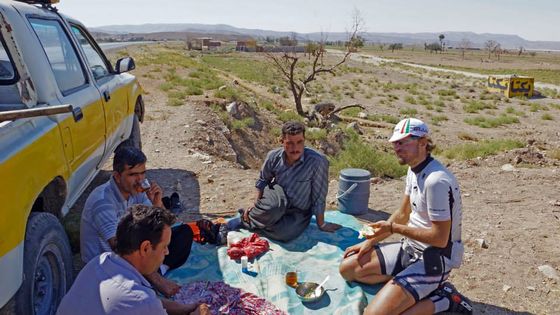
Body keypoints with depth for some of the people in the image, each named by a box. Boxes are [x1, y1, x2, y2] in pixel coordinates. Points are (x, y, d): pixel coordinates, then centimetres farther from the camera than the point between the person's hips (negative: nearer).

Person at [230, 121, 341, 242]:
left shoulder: (318, 161, -25)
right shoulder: (274, 156, -11)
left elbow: (319, 196, -16)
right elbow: (263, 180, 10)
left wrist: (321, 224, -7)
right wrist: (257, 204, 8)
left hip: (299, 212, -1)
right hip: (276, 203, 1)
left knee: (284, 234, -31)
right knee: (272, 208, -36)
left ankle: (246, 221, -6)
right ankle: (249, 215, -2)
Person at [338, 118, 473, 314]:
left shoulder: (436, 180, -26)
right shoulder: (414, 170, 4)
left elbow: (440, 238, -24)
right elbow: (402, 214, 14)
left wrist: (393, 228, -19)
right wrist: (370, 241, 9)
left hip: (434, 258, -9)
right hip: (410, 247, 10)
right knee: (348, 268, 8)